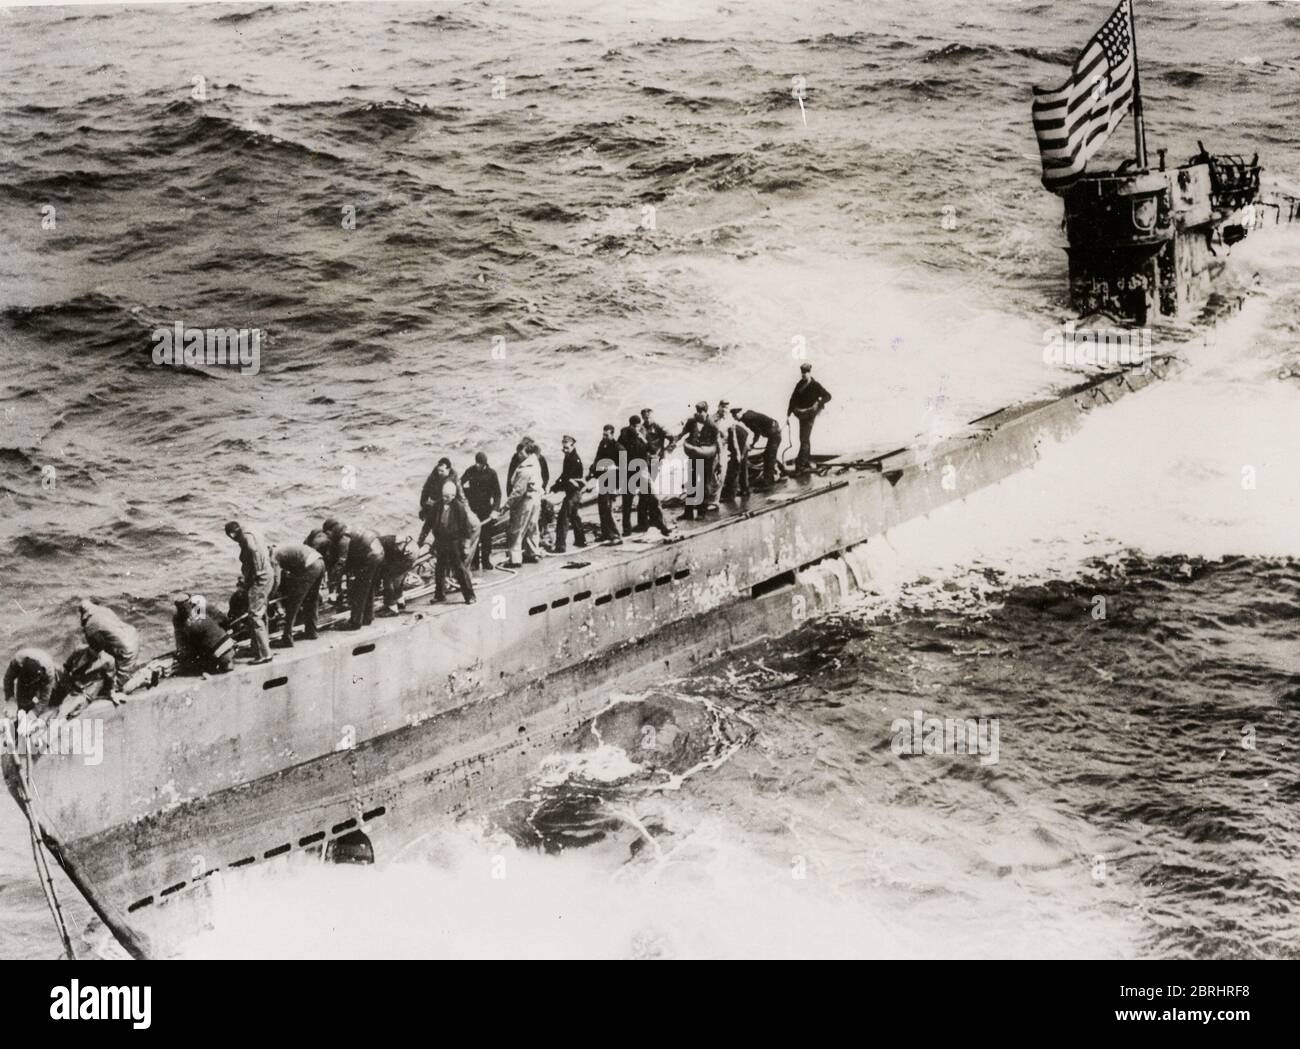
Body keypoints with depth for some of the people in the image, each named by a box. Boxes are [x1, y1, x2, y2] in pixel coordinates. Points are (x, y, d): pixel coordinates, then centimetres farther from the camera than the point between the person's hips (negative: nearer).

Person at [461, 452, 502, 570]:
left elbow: (497, 493, -3)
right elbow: (460, 483, 11)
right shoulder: (471, 471, 1)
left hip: (486, 508, -2)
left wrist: (495, 509, -12)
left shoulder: (491, 473, -5)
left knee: (486, 536, 1)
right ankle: (474, 561, 5)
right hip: (472, 507, 2)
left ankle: (486, 562, 10)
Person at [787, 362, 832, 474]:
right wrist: (789, 413, 5)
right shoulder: (799, 384, 9)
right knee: (804, 439, 15)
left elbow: (828, 396, -8)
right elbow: (793, 398, 11)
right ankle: (807, 463, 25)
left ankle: (800, 464, -10)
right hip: (801, 415, 7)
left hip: (809, 415, -7)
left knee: (804, 440, -10)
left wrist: (818, 403, -23)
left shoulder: (815, 385, -9)